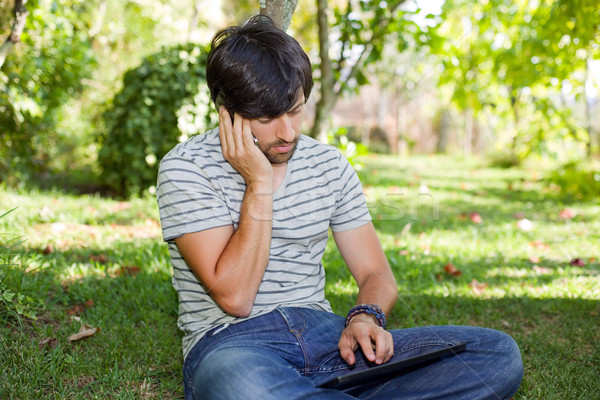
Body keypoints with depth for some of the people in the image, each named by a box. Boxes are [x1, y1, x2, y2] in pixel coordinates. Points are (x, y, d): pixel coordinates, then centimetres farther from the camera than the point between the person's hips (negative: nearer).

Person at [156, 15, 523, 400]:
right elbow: (234, 297, -13)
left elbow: (377, 274, 12)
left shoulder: (330, 165, 9)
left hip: (325, 335, 5)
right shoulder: (185, 168, -5)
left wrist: (365, 317, -11)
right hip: (231, 345, -4)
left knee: (499, 352, -14)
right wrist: (258, 183, -14)